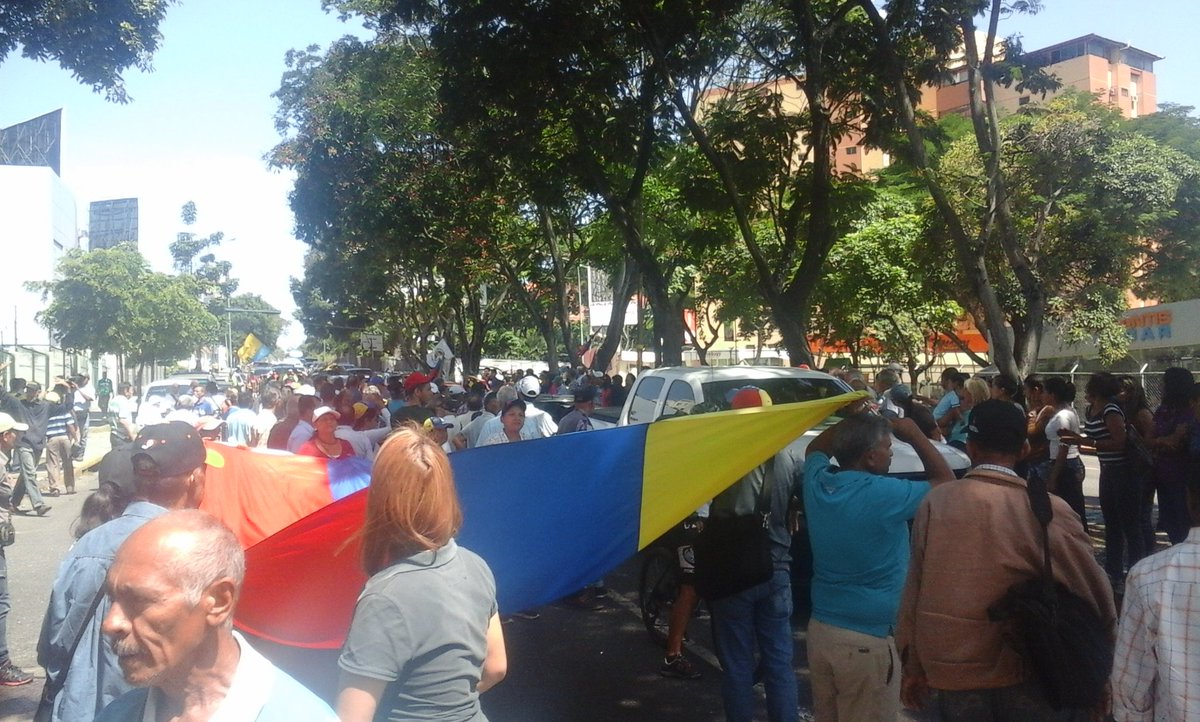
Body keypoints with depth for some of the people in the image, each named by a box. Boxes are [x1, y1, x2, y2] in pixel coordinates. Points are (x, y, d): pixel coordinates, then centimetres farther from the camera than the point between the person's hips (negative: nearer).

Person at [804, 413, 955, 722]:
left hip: (820, 628, 6)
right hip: (868, 640, -6)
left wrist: (852, 420, 11)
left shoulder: (817, 482, -3)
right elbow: (947, 483, -6)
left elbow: (815, 449, 22)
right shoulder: (882, 494, -21)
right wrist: (914, 433, 0)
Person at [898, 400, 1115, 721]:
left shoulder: (935, 502, -8)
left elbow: (915, 591, -3)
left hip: (948, 672, 2)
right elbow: (1093, 591, -8)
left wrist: (913, 665, 10)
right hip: (1020, 677, -2)